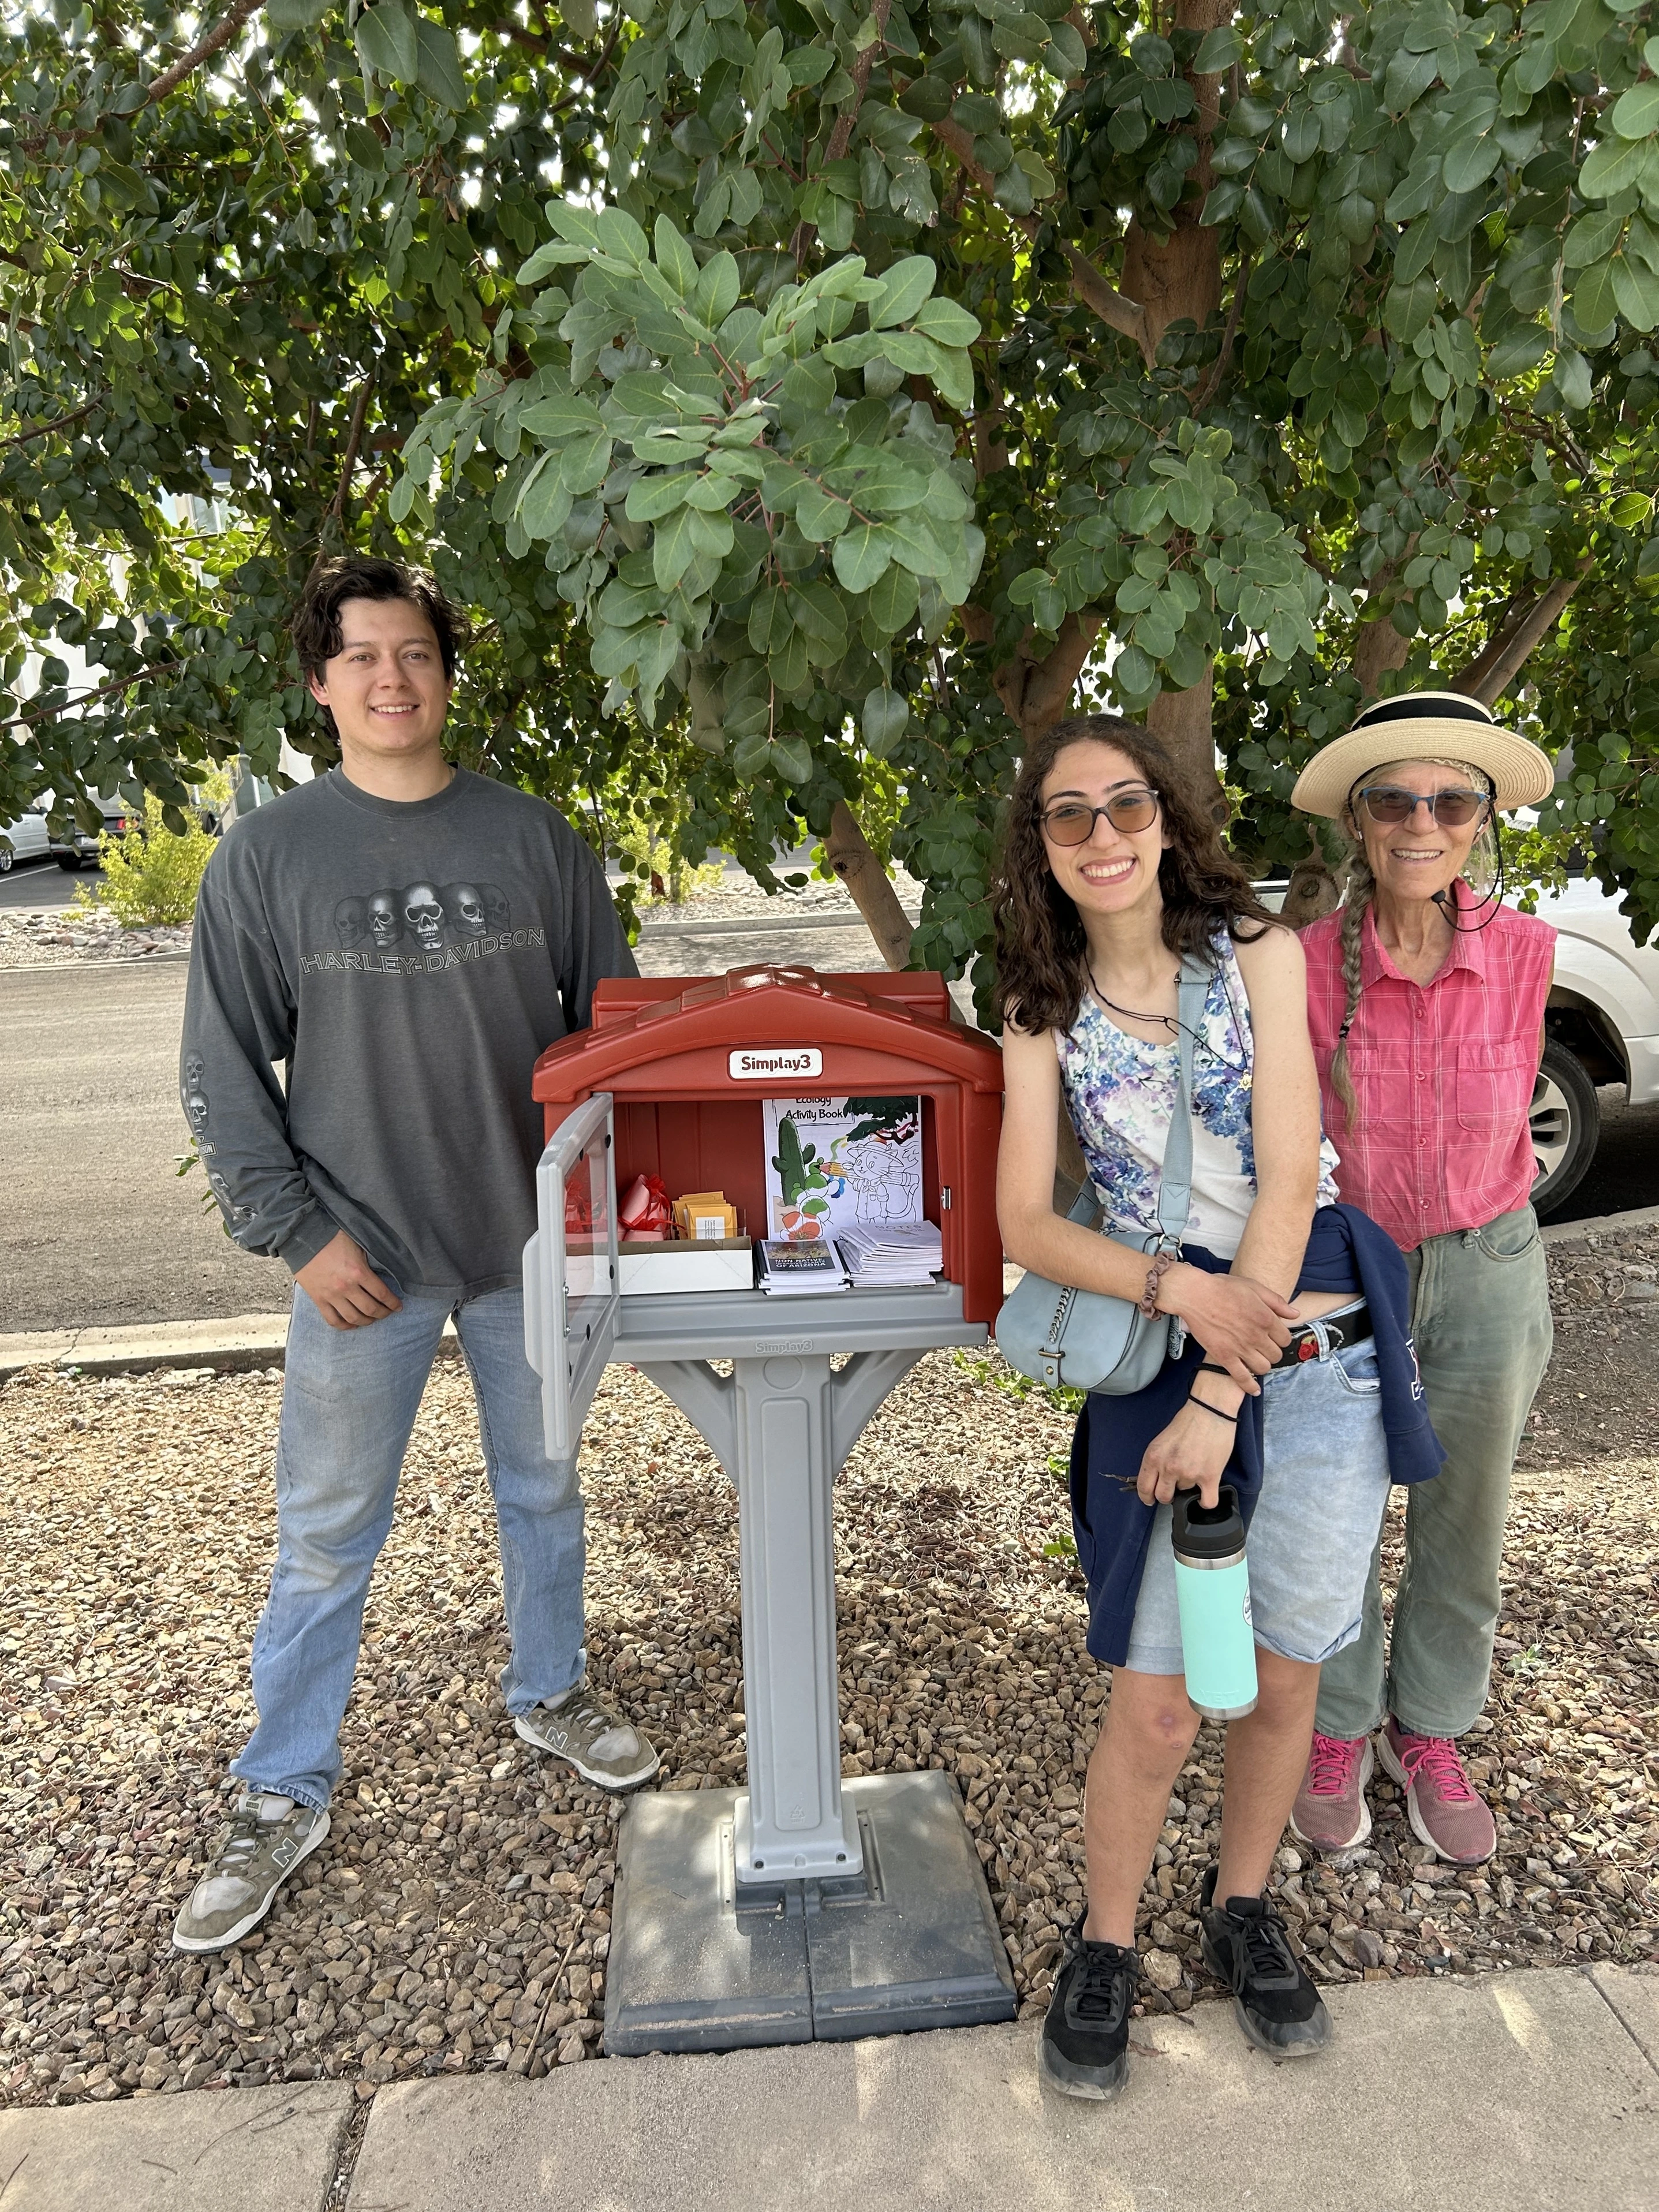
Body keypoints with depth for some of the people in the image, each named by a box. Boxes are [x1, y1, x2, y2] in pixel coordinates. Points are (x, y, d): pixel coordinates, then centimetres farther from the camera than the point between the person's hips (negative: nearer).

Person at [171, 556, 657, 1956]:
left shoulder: (534, 838, 0)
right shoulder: (265, 857, -3)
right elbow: (224, 1073, -1)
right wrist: (298, 1233, -8)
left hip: (529, 1242, 2)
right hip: (364, 1258, -1)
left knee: (543, 1488, 18)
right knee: (328, 1537, 10)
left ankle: (553, 1694, 42)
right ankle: (285, 1796, 30)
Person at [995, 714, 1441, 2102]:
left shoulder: (1258, 953, -3)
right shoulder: (1045, 1011, 1)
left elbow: (1288, 1180, -10)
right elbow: (1026, 1223, -4)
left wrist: (1222, 1400, -15)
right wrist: (1181, 1293, -21)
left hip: (1323, 1355, 1)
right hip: (1158, 1361, 0)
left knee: (1286, 1675, 14)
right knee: (1157, 1707, 3)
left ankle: (1242, 1908, 40)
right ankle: (1106, 1946, 30)